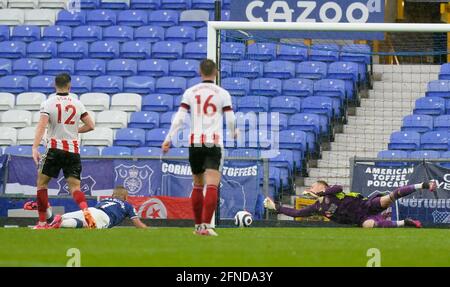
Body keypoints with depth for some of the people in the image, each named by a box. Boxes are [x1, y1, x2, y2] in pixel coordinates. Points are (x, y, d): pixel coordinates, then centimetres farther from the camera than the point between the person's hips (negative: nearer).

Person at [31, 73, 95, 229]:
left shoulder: (48, 103, -2)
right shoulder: (77, 104, 7)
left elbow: (41, 126, -15)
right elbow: (90, 126, 10)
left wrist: (35, 148, -21)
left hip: (54, 148, -2)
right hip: (73, 150, 2)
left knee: (42, 182, 12)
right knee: (75, 186, 1)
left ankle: (43, 222, 11)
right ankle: (85, 211, -29)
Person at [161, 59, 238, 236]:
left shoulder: (190, 92, 6)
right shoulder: (222, 94, 1)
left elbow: (179, 118, -1)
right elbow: (230, 120, 1)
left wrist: (168, 139, 1)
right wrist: (234, 133, 22)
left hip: (195, 142, 3)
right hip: (214, 143, -3)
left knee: (198, 185, 17)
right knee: (212, 185, -10)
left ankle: (198, 225, 23)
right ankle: (206, 225, -25)